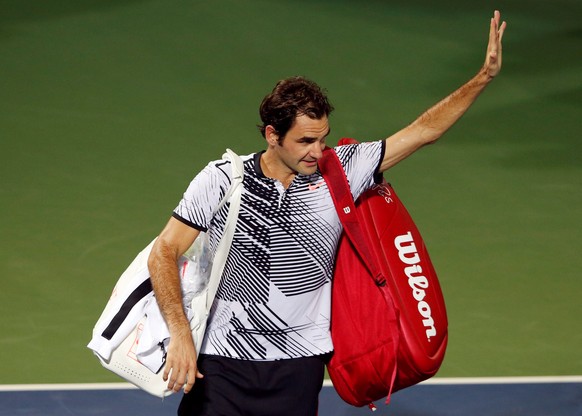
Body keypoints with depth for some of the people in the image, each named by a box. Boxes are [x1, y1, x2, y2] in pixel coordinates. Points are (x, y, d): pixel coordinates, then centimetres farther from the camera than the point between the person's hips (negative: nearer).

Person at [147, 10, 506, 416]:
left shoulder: (339, 172, 1)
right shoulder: (221, 179, -4)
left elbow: (422, 131, 3)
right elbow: (165, 252, -4)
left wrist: (484, 77, -5)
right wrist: (180, 333, -16)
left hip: (299, 367, 2)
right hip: (220, 362, -1)